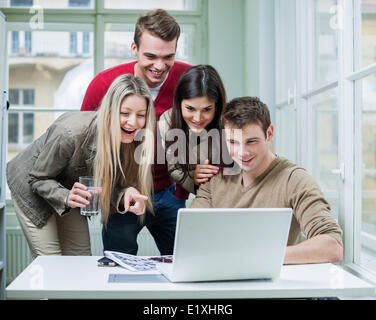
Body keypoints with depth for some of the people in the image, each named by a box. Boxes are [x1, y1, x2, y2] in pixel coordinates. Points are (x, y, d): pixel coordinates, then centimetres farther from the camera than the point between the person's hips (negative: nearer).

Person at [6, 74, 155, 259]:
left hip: (73, 190, 5)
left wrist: (124, 195, -32)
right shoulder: (71, 132, -38)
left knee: (82, 261, 6)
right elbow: (38, 179, -23)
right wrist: (66, 198, -40)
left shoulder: (130, 140, -21)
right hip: (31, 188, -5)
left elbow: (107, 184, -10)